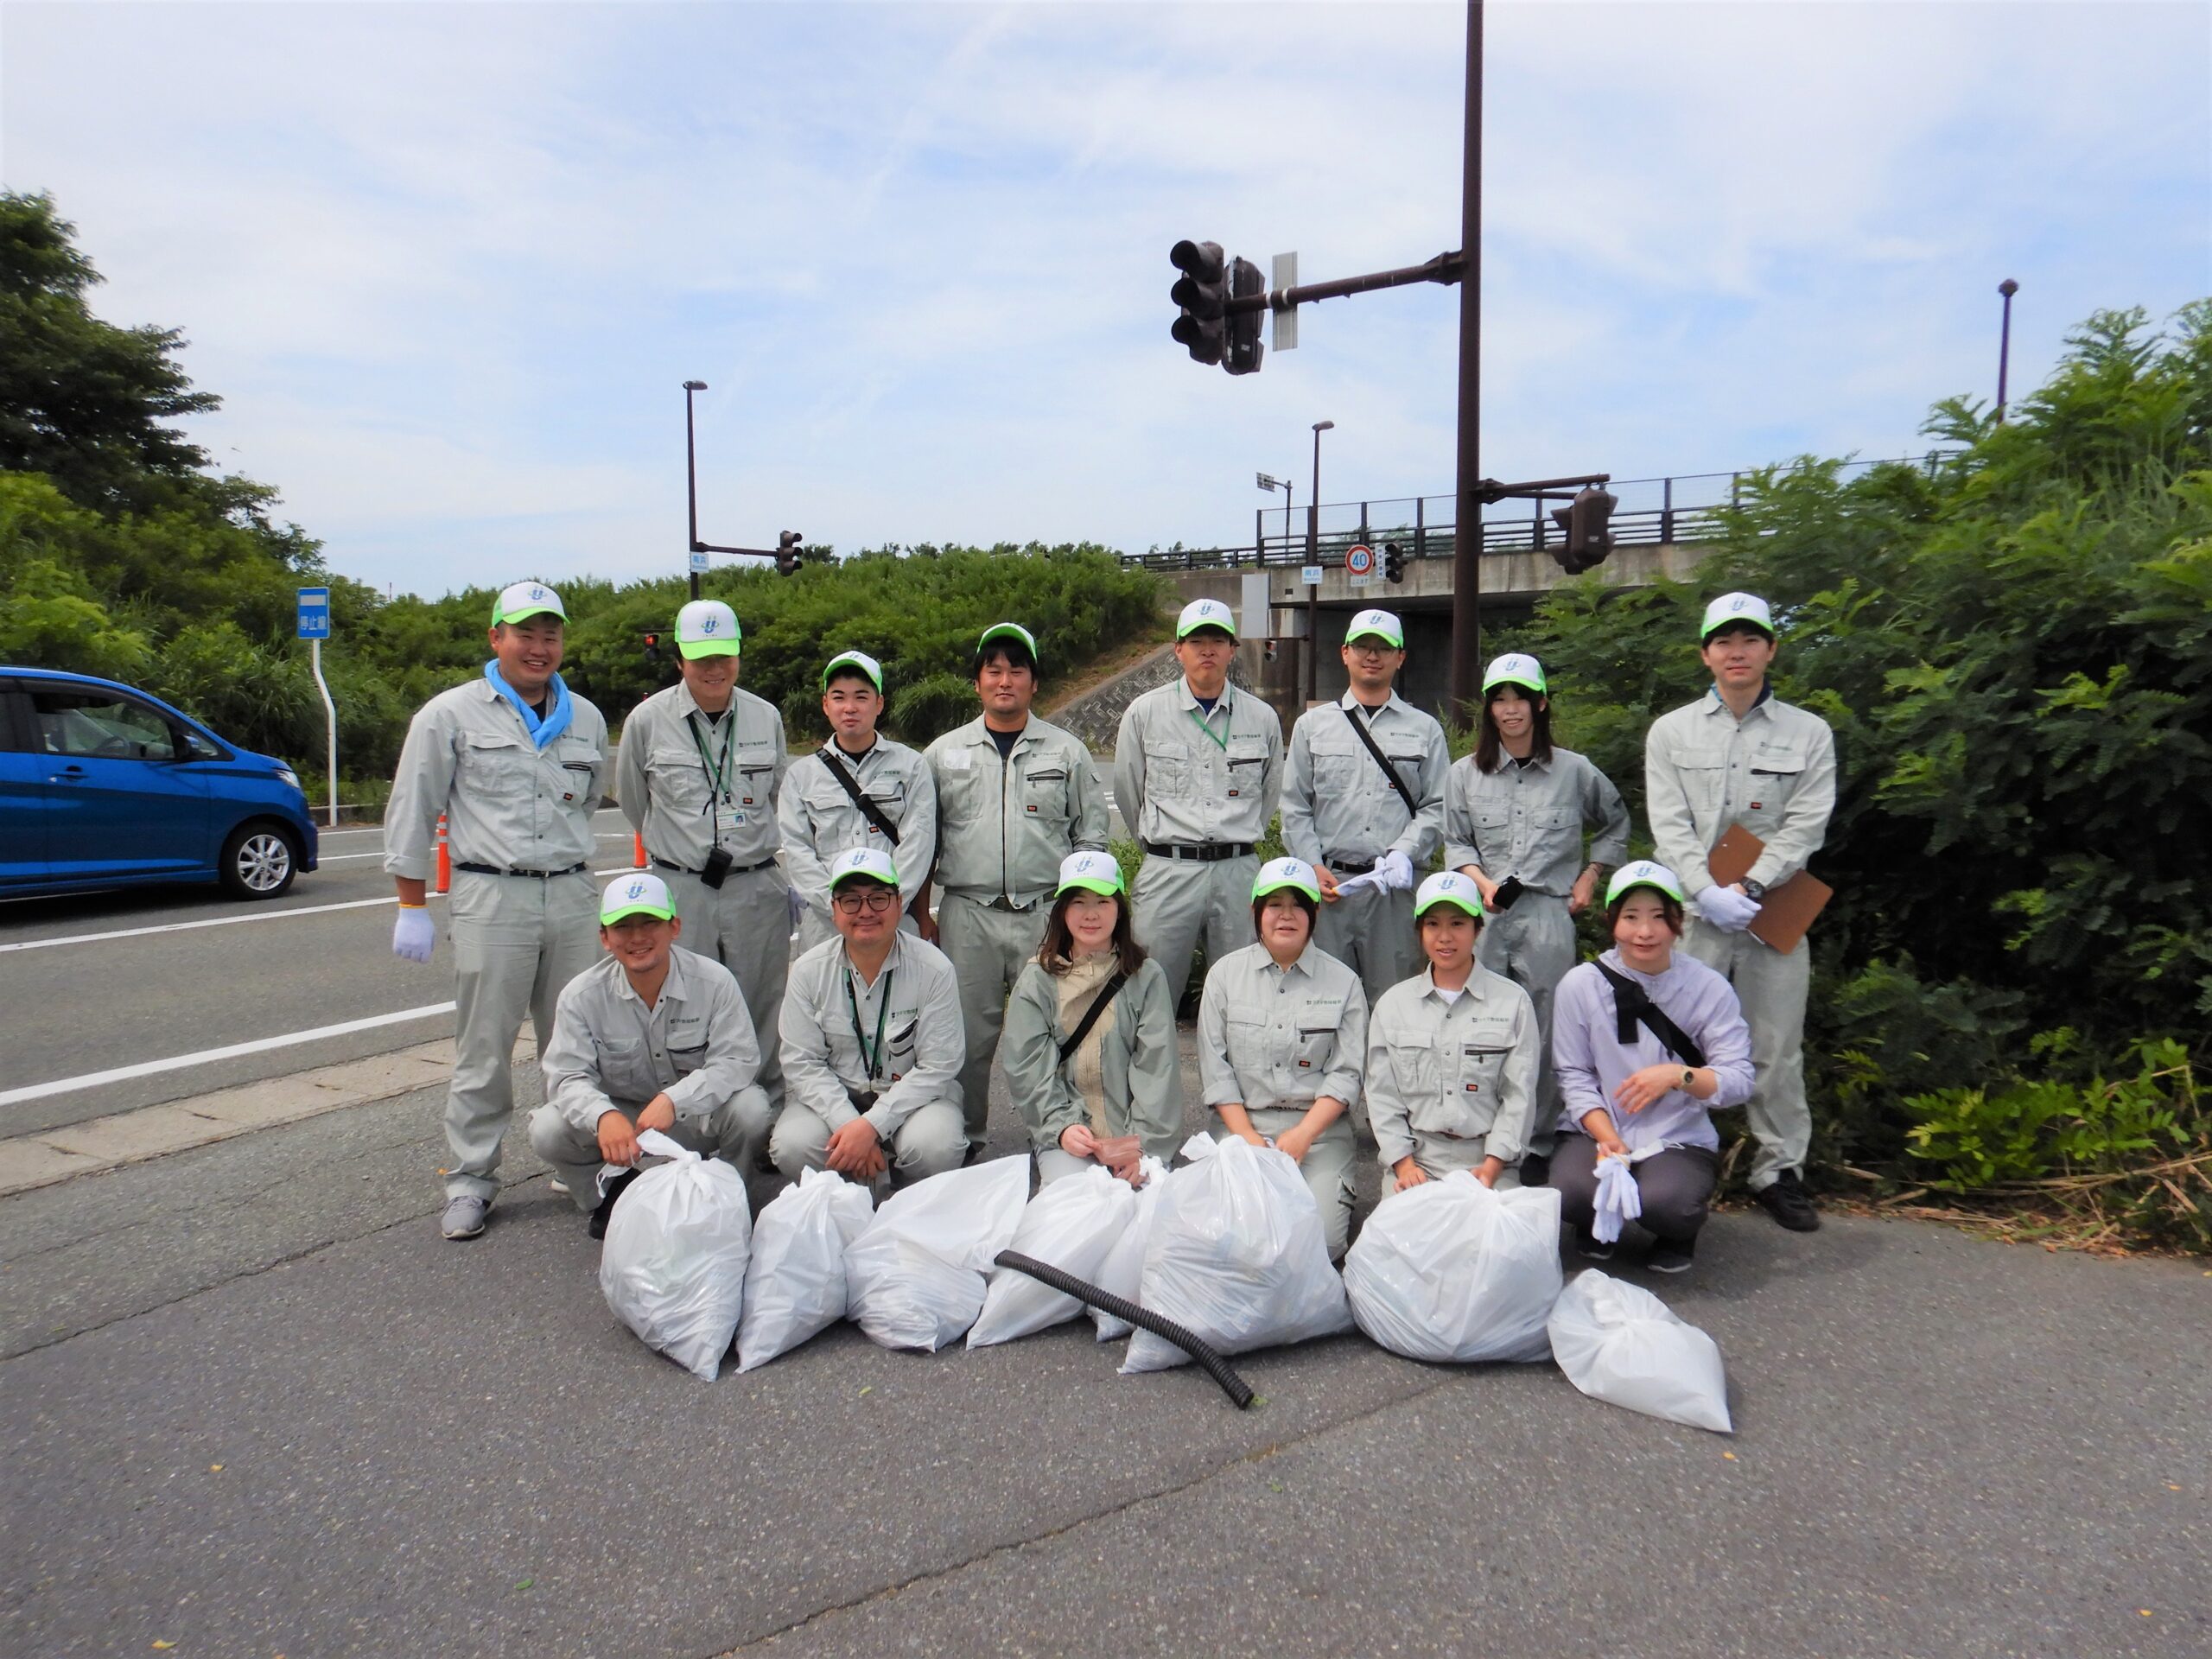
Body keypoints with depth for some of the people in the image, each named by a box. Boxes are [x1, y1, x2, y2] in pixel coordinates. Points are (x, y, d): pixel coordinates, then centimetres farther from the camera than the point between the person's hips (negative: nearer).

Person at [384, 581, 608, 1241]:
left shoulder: (585, 720, 14)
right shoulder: (451, 715, 2)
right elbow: (411, 813, 2)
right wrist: (412, 908, -1)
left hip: (573, 896, 4)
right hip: (491, 897, -3)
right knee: (483, 1050, 0)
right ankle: (469, 1183, 12)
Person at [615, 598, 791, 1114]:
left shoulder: (766, 717, 5)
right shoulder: (647, 720, 0)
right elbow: (634, 804, 14)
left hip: (758, 889, 2)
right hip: (680, 891, -1)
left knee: (762, 1018, 6)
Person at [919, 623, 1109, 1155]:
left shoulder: (1067, 751, 9)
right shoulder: (944, 754, 11)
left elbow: (1091, 837, 11)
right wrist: (922, 917, 9)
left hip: (1047, 915, -1)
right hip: (967, 915, 1)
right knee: (968, 1034, 3)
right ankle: (963, 1141, 18)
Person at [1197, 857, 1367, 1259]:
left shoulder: (1343, 982, 4)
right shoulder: (1225, 974, 5)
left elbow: (1346, 1074, -1)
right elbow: (1215, 1069, 2)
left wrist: (1301, 1136, -13)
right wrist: (1250, 1140, -8)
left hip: (1319, 1128, 0)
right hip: (1241, 1124, 1)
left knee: (1322, 1240, -16)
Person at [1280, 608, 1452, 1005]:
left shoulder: (1424, 730, 12)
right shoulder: (1312, 726, 13)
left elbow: (1437, 808, 6)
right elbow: (1295, 807, 9)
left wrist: (1403, 853, -10)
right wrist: (1314, 867, -3)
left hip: (1395, 887, 0)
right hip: (1328, 883, 0)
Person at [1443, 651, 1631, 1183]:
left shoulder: (1575, 771, 9)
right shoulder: (1466, 773, 11)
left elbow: (1615, 826, 23)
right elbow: (1455, 842, 12)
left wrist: (1589, 879, 13)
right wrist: (1481, 881, -6)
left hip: (1548, 915, -1)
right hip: (1484, 915, 1)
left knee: (1545, 1033, 0)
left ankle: (1536, 1145, 10)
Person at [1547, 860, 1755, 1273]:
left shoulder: (1708, 988, -4)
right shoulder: (1581, 984, -3)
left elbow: (1739, 1080, -7)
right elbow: (1574, 1077, -2)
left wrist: (1679, 1075, -26)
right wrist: (1608, 1140, -16)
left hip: (1679, 1141, 0)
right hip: (1595, 1132, 1)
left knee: (1664, 1202, -32)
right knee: (1571, 1194, -30)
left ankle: (1677, 1237, 9)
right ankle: (1599, 1224, 10)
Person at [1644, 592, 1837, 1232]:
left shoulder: (1809, 733, 8)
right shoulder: (1671, 731, 8)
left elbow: (1805, 826, -1)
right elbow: (1670, 827, -1)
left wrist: (1749, 887, -14)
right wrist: (1709, 892, -14)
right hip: (1691, 912, 0)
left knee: (1775, 1048, 5)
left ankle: (1779, 1170, 18)